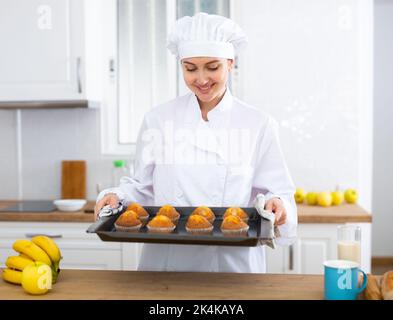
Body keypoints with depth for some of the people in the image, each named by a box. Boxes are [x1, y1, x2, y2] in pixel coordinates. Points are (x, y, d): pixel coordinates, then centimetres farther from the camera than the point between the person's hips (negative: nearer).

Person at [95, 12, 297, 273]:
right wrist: (116, 196, -9)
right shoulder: (158, 119, 0)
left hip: (233, 264, 0)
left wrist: (277, 204, -18)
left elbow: (278, 192, 1)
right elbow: (143, 187, 8)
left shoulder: (259, 124, -3)